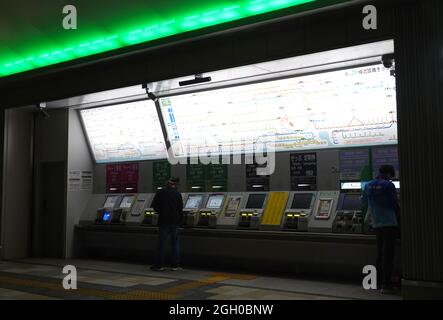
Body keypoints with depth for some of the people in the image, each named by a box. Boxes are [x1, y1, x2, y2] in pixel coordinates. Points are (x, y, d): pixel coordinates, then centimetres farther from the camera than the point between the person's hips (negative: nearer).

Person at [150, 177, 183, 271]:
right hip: (175, 221, 1)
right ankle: (175, 265, 7)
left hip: (164, 221, -1)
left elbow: (154, 205, -3)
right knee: (175, 243, 7)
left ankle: (160, 265, 5)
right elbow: (180, 208, 3)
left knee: (162, 243, 3)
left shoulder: (160, 193, -1)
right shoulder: (178, 194, 2)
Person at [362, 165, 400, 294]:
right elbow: (395, 204, -7)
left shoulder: (368, 186, 8)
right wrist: (399, 217, 8)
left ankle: (379, 280, 25)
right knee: (388, 253, -3)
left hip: (376, 224, 6)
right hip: (389, 222, -6)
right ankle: (386, 284, -4)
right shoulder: (389, 185, -11)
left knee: (380, 252, 18)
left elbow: (364, 204, 15)